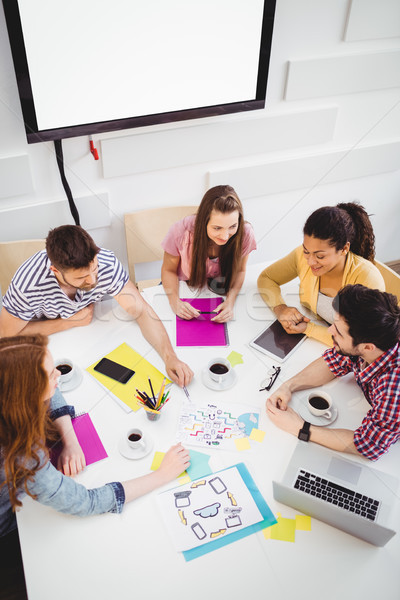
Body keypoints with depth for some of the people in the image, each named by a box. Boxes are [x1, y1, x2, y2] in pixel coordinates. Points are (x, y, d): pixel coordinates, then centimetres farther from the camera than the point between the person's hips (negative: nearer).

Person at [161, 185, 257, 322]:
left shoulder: (245, 233, -27)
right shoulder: (181, 231, -30)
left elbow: (239, 271, -9)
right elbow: (169, 270, -13)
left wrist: (230, 301, -29)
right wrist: (175, 301, -33)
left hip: (220, 293, 1)